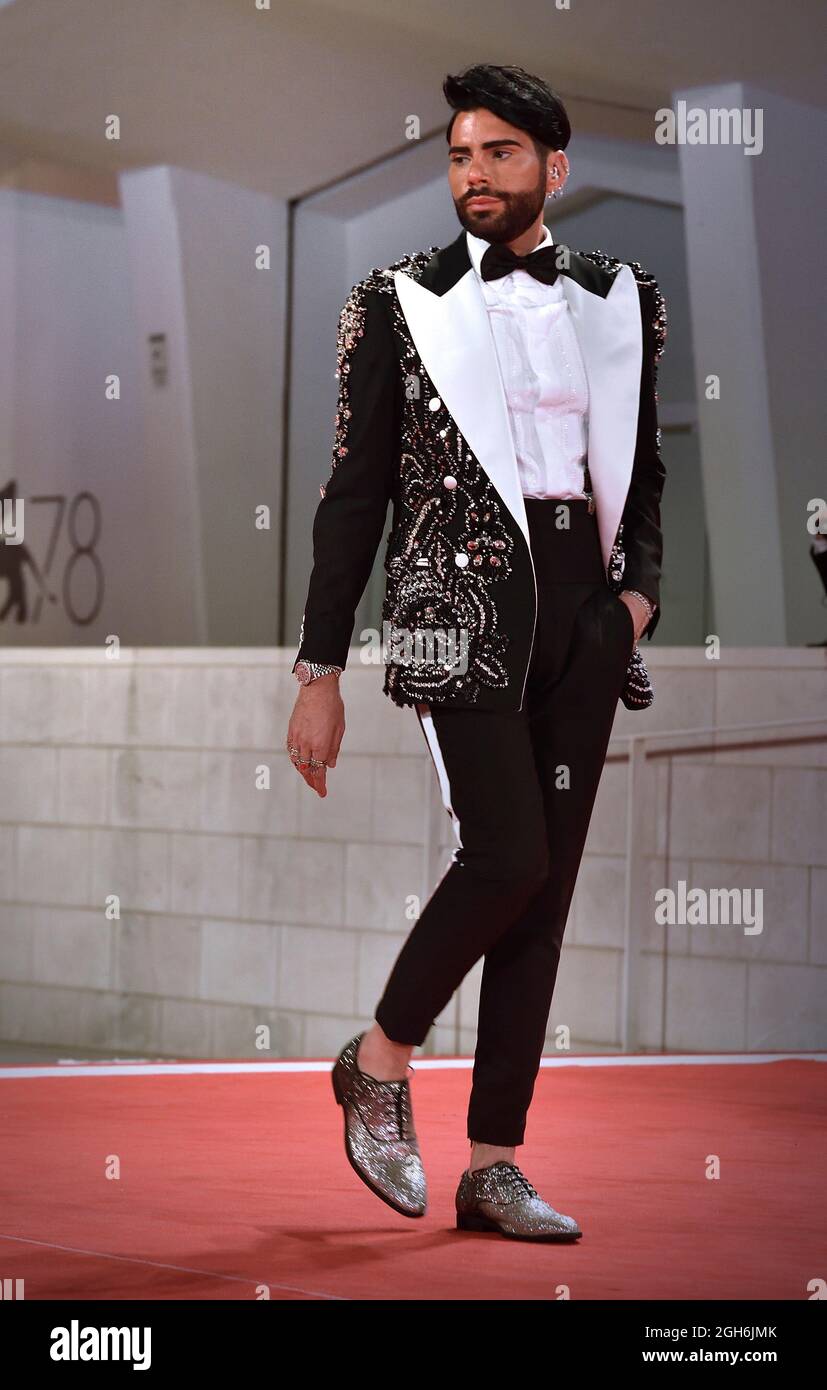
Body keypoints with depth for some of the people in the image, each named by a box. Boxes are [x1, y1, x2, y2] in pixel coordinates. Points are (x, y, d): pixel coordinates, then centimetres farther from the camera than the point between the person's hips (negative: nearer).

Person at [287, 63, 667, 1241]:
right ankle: (380, 1062, 7)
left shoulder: (621, 302, 12)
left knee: (547, 888, 2)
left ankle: (495, 1166, 8)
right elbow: (355, 495, 2)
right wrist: (320, 672, -1)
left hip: (581, 613, 4)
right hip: (462, 601, -4)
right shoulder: (398, 304, 2)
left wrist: (641, 586, 2)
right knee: (508, 854, -18)